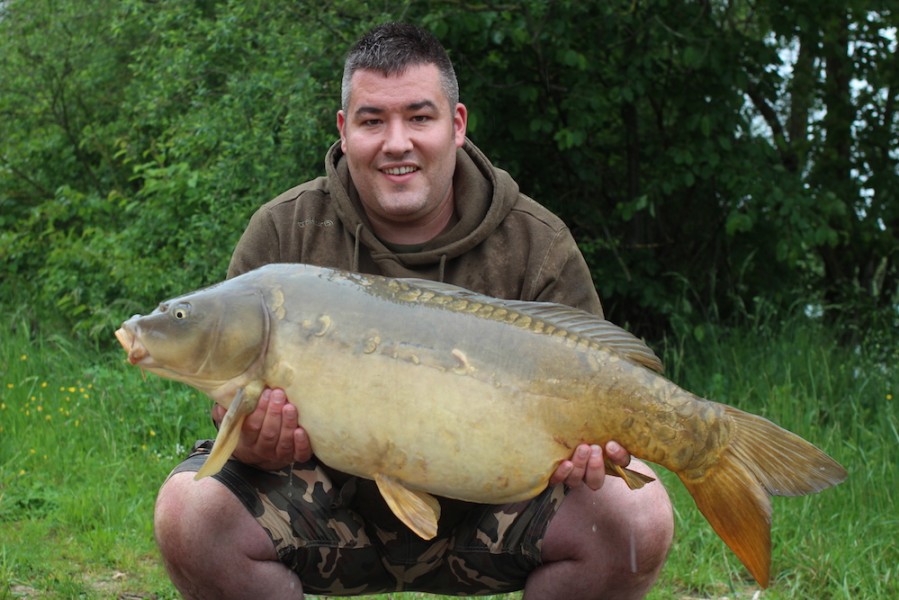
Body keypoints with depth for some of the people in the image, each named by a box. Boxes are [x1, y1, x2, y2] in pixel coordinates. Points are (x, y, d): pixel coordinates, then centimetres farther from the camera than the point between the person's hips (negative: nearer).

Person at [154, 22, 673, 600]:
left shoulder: (538, 245, -4)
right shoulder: (285, 233, -4)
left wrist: (584, 444, -28)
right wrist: (252, 439, -28)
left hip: (490, 509, 0)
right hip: (330, 502, 0)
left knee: (639, 516, -24)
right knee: (190, 511, -27)